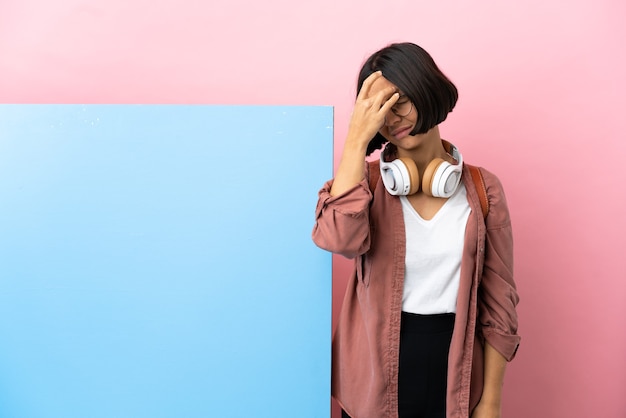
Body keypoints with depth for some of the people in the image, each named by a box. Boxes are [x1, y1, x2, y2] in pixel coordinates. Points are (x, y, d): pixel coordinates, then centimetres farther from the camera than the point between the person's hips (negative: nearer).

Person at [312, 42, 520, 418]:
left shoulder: (483, 189, -4)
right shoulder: (368, 181, -5)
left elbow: (499, 300, -1)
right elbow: (339, 239, -28)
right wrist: (357, 137, -26)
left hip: (454, 374, 1)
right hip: (374, 373, 0)